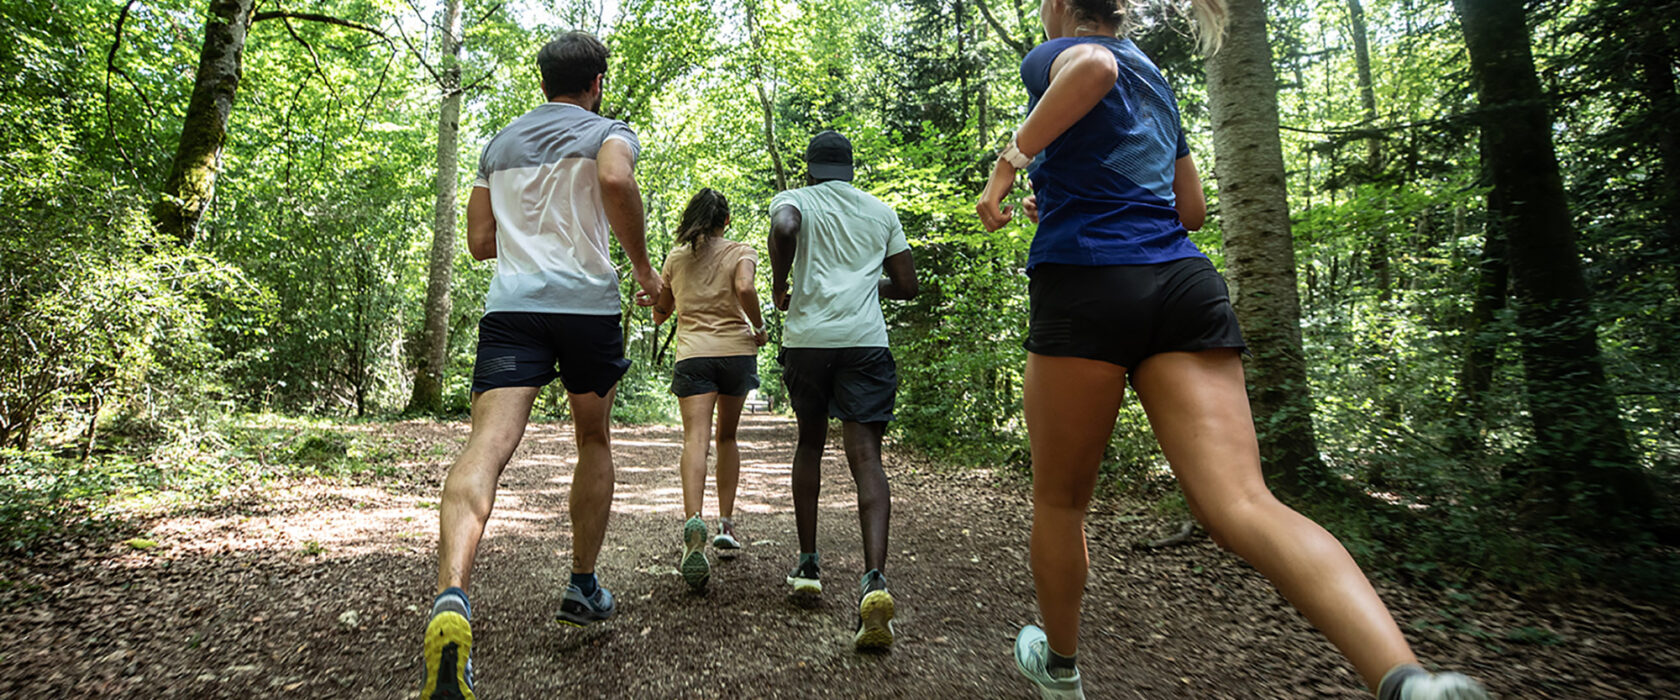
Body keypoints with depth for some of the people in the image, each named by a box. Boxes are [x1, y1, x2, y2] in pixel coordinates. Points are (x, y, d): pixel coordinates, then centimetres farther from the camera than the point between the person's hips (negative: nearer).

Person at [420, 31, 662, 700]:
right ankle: (583, 587, 23)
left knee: (488, 444, -13)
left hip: (510, 302, 3)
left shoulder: (499, 144, 23)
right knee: (593, 441, 16)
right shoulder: (608, 131, 8)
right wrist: (643, 267, -7)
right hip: (588, 301, -2)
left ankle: (451, 595, -36)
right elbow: (616, 180, -17)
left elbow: (480, 242, 21)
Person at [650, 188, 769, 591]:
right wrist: (759, 327, -2)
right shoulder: (741, 252, 6)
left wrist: (661, 303, 39)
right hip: (737, 350, 0)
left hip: (693, 353, 0)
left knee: (695, 439, -13)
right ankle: (726, 524, 17)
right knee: (727, 437, 17)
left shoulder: (676, 258, 14)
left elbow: (659, 316, 20)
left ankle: (694, 521, -36)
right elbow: (744, 289, -16)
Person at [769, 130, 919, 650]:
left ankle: (808, 563, 22)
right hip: (866, 340, 0)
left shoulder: (795, 200, 10)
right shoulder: (881, 212, 18)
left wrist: (779, 285, 0)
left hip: (807, 337, 0)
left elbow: (783, 228, -15)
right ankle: (874, 579, -25)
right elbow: (907, 286, 17)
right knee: (866, 458, -6)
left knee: (810, 442, 19)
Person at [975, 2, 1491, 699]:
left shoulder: (1051, 57, 8)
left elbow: (1093, 65, -19)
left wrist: (1009, 162, -11)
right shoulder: (1154, 83, 30)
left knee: (1059, 499, 12)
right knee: (1243, 504, -9)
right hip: (1185, 282, 6)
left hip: (1086, 287, -5)